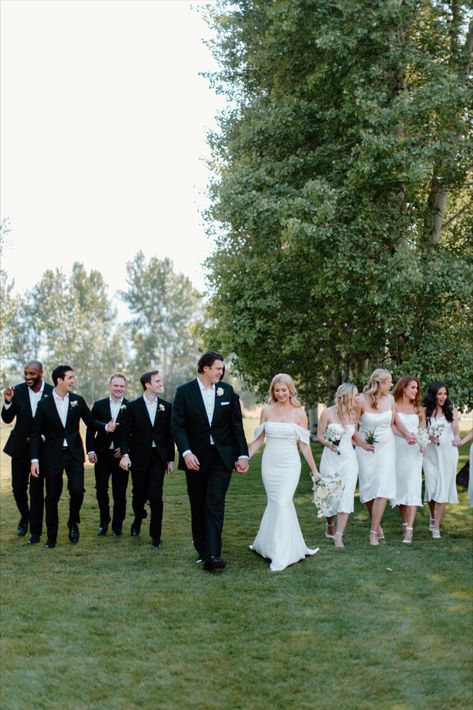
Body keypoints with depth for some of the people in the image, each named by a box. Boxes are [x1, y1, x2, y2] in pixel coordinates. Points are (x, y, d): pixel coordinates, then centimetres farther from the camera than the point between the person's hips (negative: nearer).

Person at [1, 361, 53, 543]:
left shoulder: (52, 393, -9)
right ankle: (25, 517, 38)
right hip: (20, 446, 3)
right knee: (18, 487, 10)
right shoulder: (18, 391, -4)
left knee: (37, 490, 0)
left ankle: (35, 532, 10)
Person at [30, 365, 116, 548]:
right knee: (52, 497, 3)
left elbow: (90, 421, 11)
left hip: (74, 453, 1)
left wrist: (106, 426, -9)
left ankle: (73, 523, 14)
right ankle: (51, 537, 16)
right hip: (52, 455, -1)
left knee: (77, 490, -14)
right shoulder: (44, 404, -4)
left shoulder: (78, 400, 2)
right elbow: (36, 433, -2)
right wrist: (35, 459, -8)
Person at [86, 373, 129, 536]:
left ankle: (117, 526, 15)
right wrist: (90, 450, -2)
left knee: (120, 492, 4)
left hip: (121, 455, -1)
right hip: (102, 454, 1)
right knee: (101, 489, -1)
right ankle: (104, 521, 18)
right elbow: (91, 430, 7)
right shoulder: (99, 405, 6)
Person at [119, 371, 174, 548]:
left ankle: (155, 535, 1)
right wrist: (125, 454, -14)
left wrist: (170, 459, 7)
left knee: (156, 496, -8)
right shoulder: (133, 406, -2)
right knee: (139, 494, 9)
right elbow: (125, 433, -2)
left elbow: (169, 434, 8)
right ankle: (137, 520, 39)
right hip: (139, 457, -1)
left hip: (158, 457, 1)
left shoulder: (167, 407, 5)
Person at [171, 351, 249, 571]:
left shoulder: (227, 391, 4)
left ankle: (213, 555, -17)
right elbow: (178, 425, -8)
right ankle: (202, 549, 22)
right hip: (195, 458, 0)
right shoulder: (184, 391, -3)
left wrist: (242, 454, 1)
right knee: (198, 506, 9)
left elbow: (236, 425, 5)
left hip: (221, 456, 0)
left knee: (215, 504, -10)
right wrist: (186, 452, -21)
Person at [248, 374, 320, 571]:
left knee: (282, 504, -11)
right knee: (276, 504, 7)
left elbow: (304, 444, 4)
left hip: (290, 465, -2)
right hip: (269, 464, 2)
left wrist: (314, 470, 4)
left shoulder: (299, 413, 0)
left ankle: (280, 556, -7)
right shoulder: (267, 411, 5)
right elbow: (258, 440, 9)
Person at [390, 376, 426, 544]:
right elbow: (391, 426, -11)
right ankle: (405, 523, 18)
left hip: (414, 452, 2)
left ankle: (409, 530, -16)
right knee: (400, 486, 3)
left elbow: (423, 429, 16)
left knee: (412, 487, -9)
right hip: (397, 450, -2)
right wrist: (406, 435, -27)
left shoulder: (418, 409, 13)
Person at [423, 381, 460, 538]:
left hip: (448, 452, 0)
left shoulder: (452, 410, 5)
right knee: (431, 487, -3)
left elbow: (456, 427, -11)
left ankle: (436, 527, -5)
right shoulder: (425, 411, 5)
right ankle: (433, 516, 28)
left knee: (443, 488, -6)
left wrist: (457, 437, -32)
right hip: (430, 452, 0)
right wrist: (429, 437, -16)